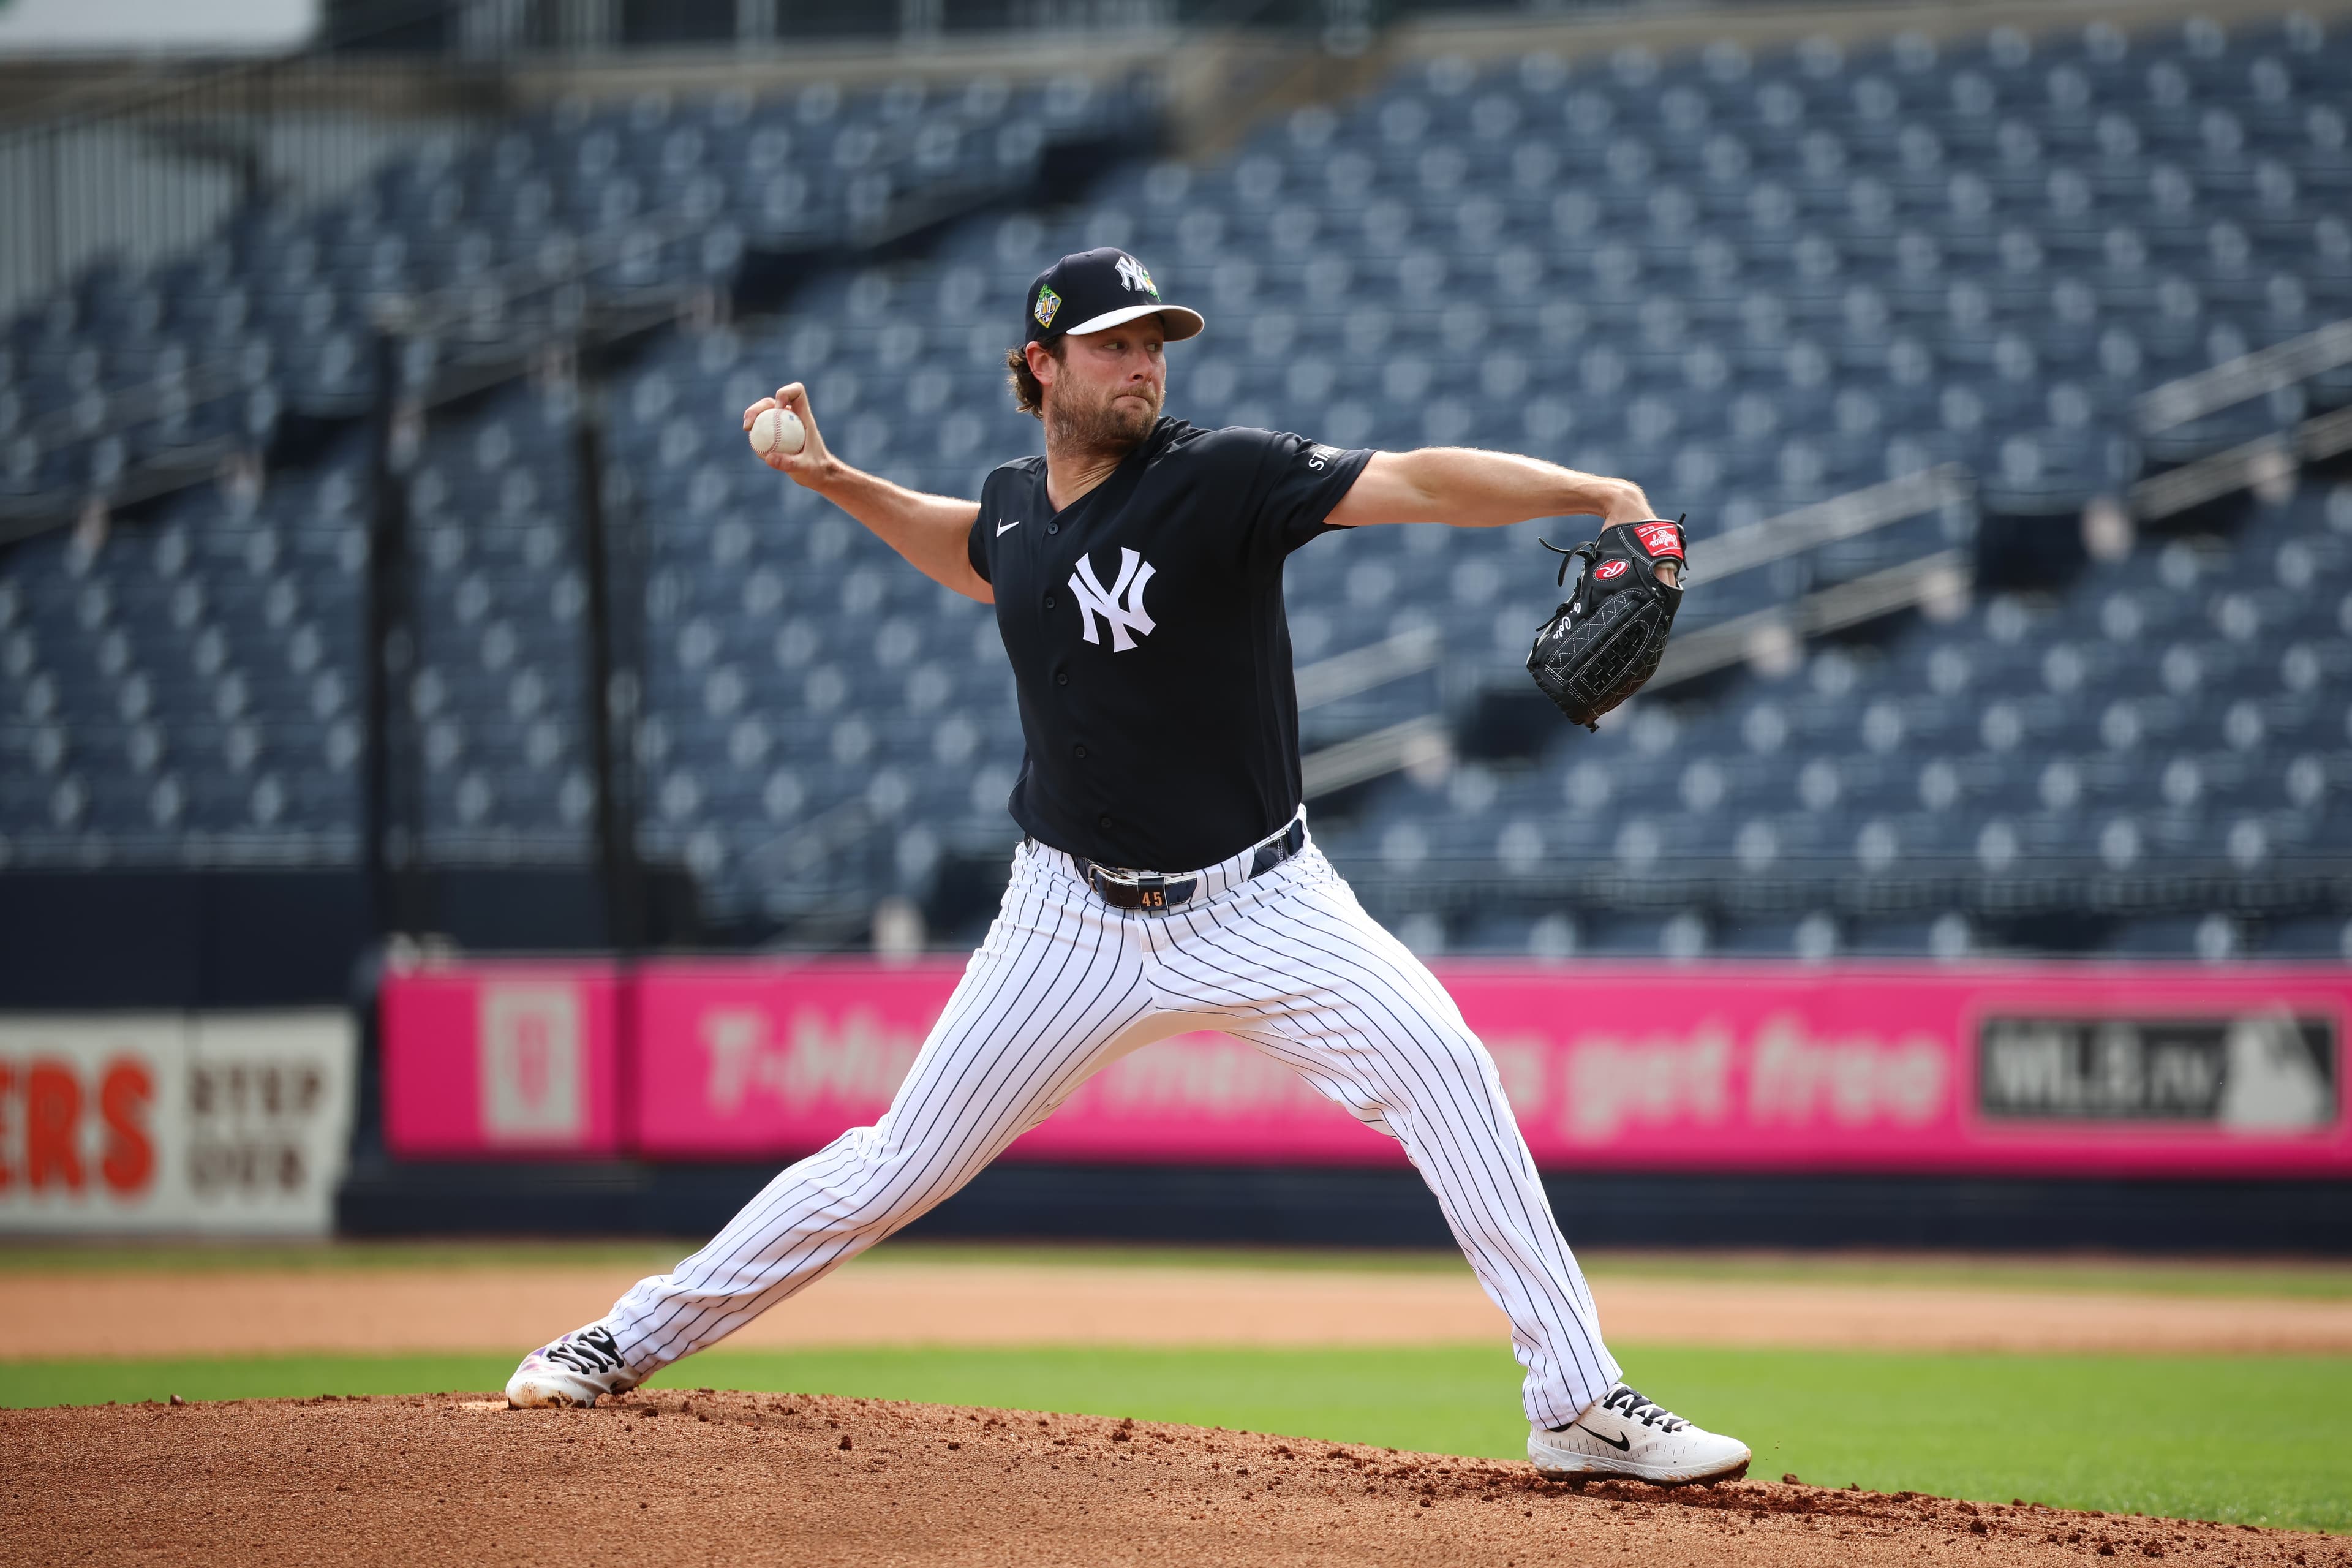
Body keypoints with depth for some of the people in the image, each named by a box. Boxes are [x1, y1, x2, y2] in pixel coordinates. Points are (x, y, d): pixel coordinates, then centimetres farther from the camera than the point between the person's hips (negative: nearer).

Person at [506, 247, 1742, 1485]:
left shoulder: (1221, 479, -15)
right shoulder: (1017, 502, 1)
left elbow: (1417, 484, -29)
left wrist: (1596, 495, -42)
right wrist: (832, 480, 18)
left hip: (1256, 906, -3)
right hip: (1075, 919, 3)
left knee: (1437, 1061, -25)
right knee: (899, 1164, 5)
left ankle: (1580, 1403, -21)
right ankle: (631, 1340, 22)